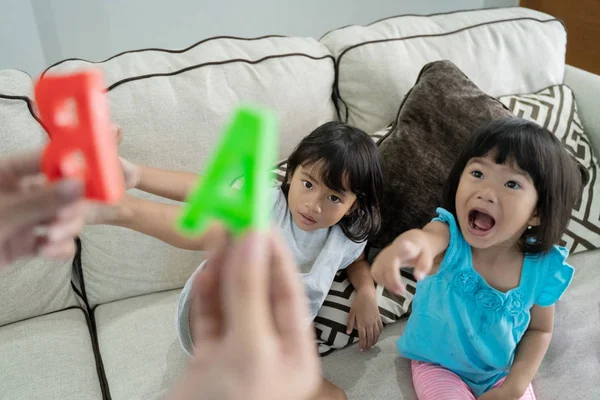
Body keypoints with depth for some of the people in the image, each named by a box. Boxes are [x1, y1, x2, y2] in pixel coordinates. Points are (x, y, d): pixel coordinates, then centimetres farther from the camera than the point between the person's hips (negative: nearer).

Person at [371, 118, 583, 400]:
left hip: (501, 372, 3)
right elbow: (430, 237, -54)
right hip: (438, 365, -2)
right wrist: (413, 243, -78)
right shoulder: (450, 236, -27)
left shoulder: (542, 268, -18)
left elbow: (539, 329, 0)